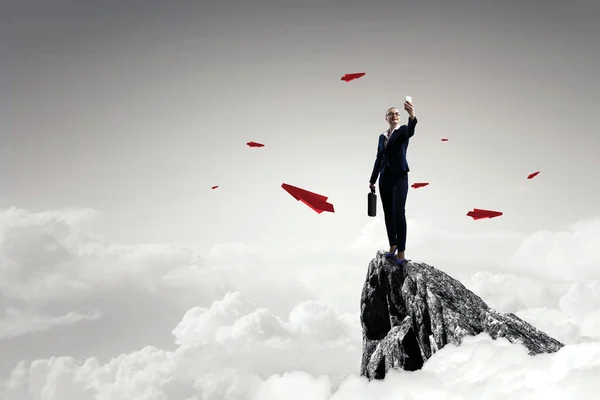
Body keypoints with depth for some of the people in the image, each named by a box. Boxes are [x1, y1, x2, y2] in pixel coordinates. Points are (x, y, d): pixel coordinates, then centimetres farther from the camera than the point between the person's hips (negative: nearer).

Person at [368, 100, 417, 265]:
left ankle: (401, 252, -11)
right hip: (385, 177, 6)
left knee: (399, 213, -13)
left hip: (400, 177, -6)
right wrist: (372, 180, 15)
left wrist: (412, 116, -51)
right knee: (388, 213, 8)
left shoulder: (402, 130, -3)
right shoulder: (382, 136, 13)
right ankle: (393, 246, 21)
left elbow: (411, 131, -29)